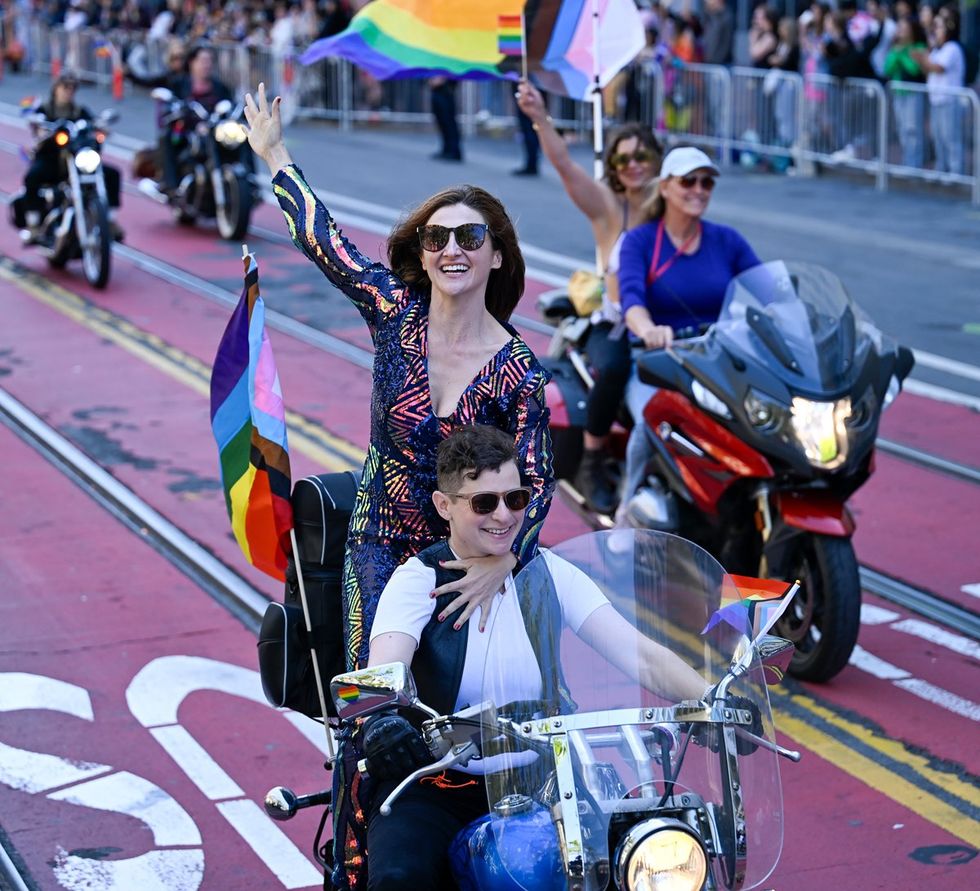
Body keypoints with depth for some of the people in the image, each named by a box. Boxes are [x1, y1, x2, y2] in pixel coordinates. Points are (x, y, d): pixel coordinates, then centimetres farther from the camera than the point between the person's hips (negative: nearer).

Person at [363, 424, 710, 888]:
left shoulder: (548, 573, 5)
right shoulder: (419, 579, -5)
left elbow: (639, 654, -6)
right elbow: (385, 667, -24)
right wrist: (381, 718, -48)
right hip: (431, 787, -3)